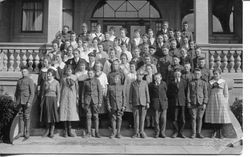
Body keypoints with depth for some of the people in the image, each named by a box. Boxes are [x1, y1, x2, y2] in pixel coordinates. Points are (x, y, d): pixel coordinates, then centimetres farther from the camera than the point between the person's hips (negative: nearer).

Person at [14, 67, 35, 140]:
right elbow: (16, 92, 17)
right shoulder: (19, 81, 13)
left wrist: (29, 102, -16)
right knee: (20, 116, 5)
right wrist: (16, 101, 9)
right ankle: (21, 132, 10)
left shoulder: (30, 81, -3)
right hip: (19, 101, 5)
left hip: (27, 101, -5)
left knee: (27, 117, -1)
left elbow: (32, 93, -8)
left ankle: (27, 133, 7)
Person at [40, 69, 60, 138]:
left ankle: (52, 132, 6)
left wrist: (58, 102, -9)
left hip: (53, 99, -3)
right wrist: (42, 101, 7)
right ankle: (47, 130, 15)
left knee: (53, 115, -1)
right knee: (46, 114, 5)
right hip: (46, 100, 3)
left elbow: (58, 93, -2)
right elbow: (43, 92, 12)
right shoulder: (45, 82, 10)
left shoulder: (56, 82, -1)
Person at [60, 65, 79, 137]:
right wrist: (60, 99, 10)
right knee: (64, 113, -4)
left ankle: (69, 131, 4)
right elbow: (62, 89, 14)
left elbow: (77, 88, 7)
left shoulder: (74, 78, 6)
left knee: (71, 113, -3)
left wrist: (77, 98, 1)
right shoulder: (63, 79, 11)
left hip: (72, 96, -1)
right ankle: (65, 131, 1)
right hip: (65, 97, 1)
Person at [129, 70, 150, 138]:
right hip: (135, 103, 0)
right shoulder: (133, 83, 6)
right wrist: (130, 103, 3)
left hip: (143, 103, 0)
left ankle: (141, 132, 11)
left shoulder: (145, 83, 6)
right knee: (136, 118, 1)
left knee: (142, 118, 1)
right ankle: (136, 133, 7)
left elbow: (147, 93, 5)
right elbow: (131, 94, 7)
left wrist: (148, 102, -1)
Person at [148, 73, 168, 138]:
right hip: (155, 103, -1)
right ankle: (157, 133, 7)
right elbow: (150, 94, 8)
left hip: (163, 103, 1)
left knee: (163, 119, -2)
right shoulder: (151, 85, 5)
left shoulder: (164, 83, 11)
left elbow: (166, 91, 15)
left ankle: (162, 133, 7)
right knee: (156, 119, -2)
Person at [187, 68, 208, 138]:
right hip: (193, 103, 0)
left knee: (200, 118, 2)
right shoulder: (191, 83, 9)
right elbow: (188, 93, 7)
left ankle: (199, 133, 9)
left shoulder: (204, 83, 8)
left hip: (201, 103, 0)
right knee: (193, 118, -1)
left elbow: (206, 94, 5)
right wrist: (188, 102, -3)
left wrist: (205, 103, -5)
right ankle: (193, 133, 4)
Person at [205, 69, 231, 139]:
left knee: (221, 116, -3)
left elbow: (226, 93, 2)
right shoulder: (211, 82, 9)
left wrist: (225, 103, -4)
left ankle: (220, 132, 7)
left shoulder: (224, 82, 2)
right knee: (213, 116, 2)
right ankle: (215, 131, 14)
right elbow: (209, 93, 12)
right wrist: (208, 102, 7)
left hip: (221, 100, -2)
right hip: (212, 100, 2)